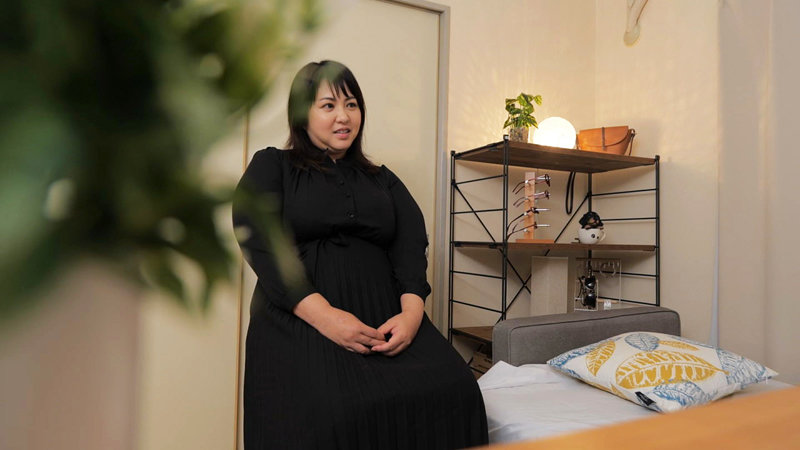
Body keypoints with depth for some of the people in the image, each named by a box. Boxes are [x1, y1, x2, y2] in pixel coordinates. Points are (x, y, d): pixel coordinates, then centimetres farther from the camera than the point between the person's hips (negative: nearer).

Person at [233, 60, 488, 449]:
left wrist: (412, 311, -12)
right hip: (299, 319, -2)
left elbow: (411, 247, 9)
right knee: (328, 414, -31)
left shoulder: (383, 181, 23)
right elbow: (261, 245, -3)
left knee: (453, 390, -22)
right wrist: (324, 315, -17)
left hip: (385, 318, 3)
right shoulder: (271, 166, 14)